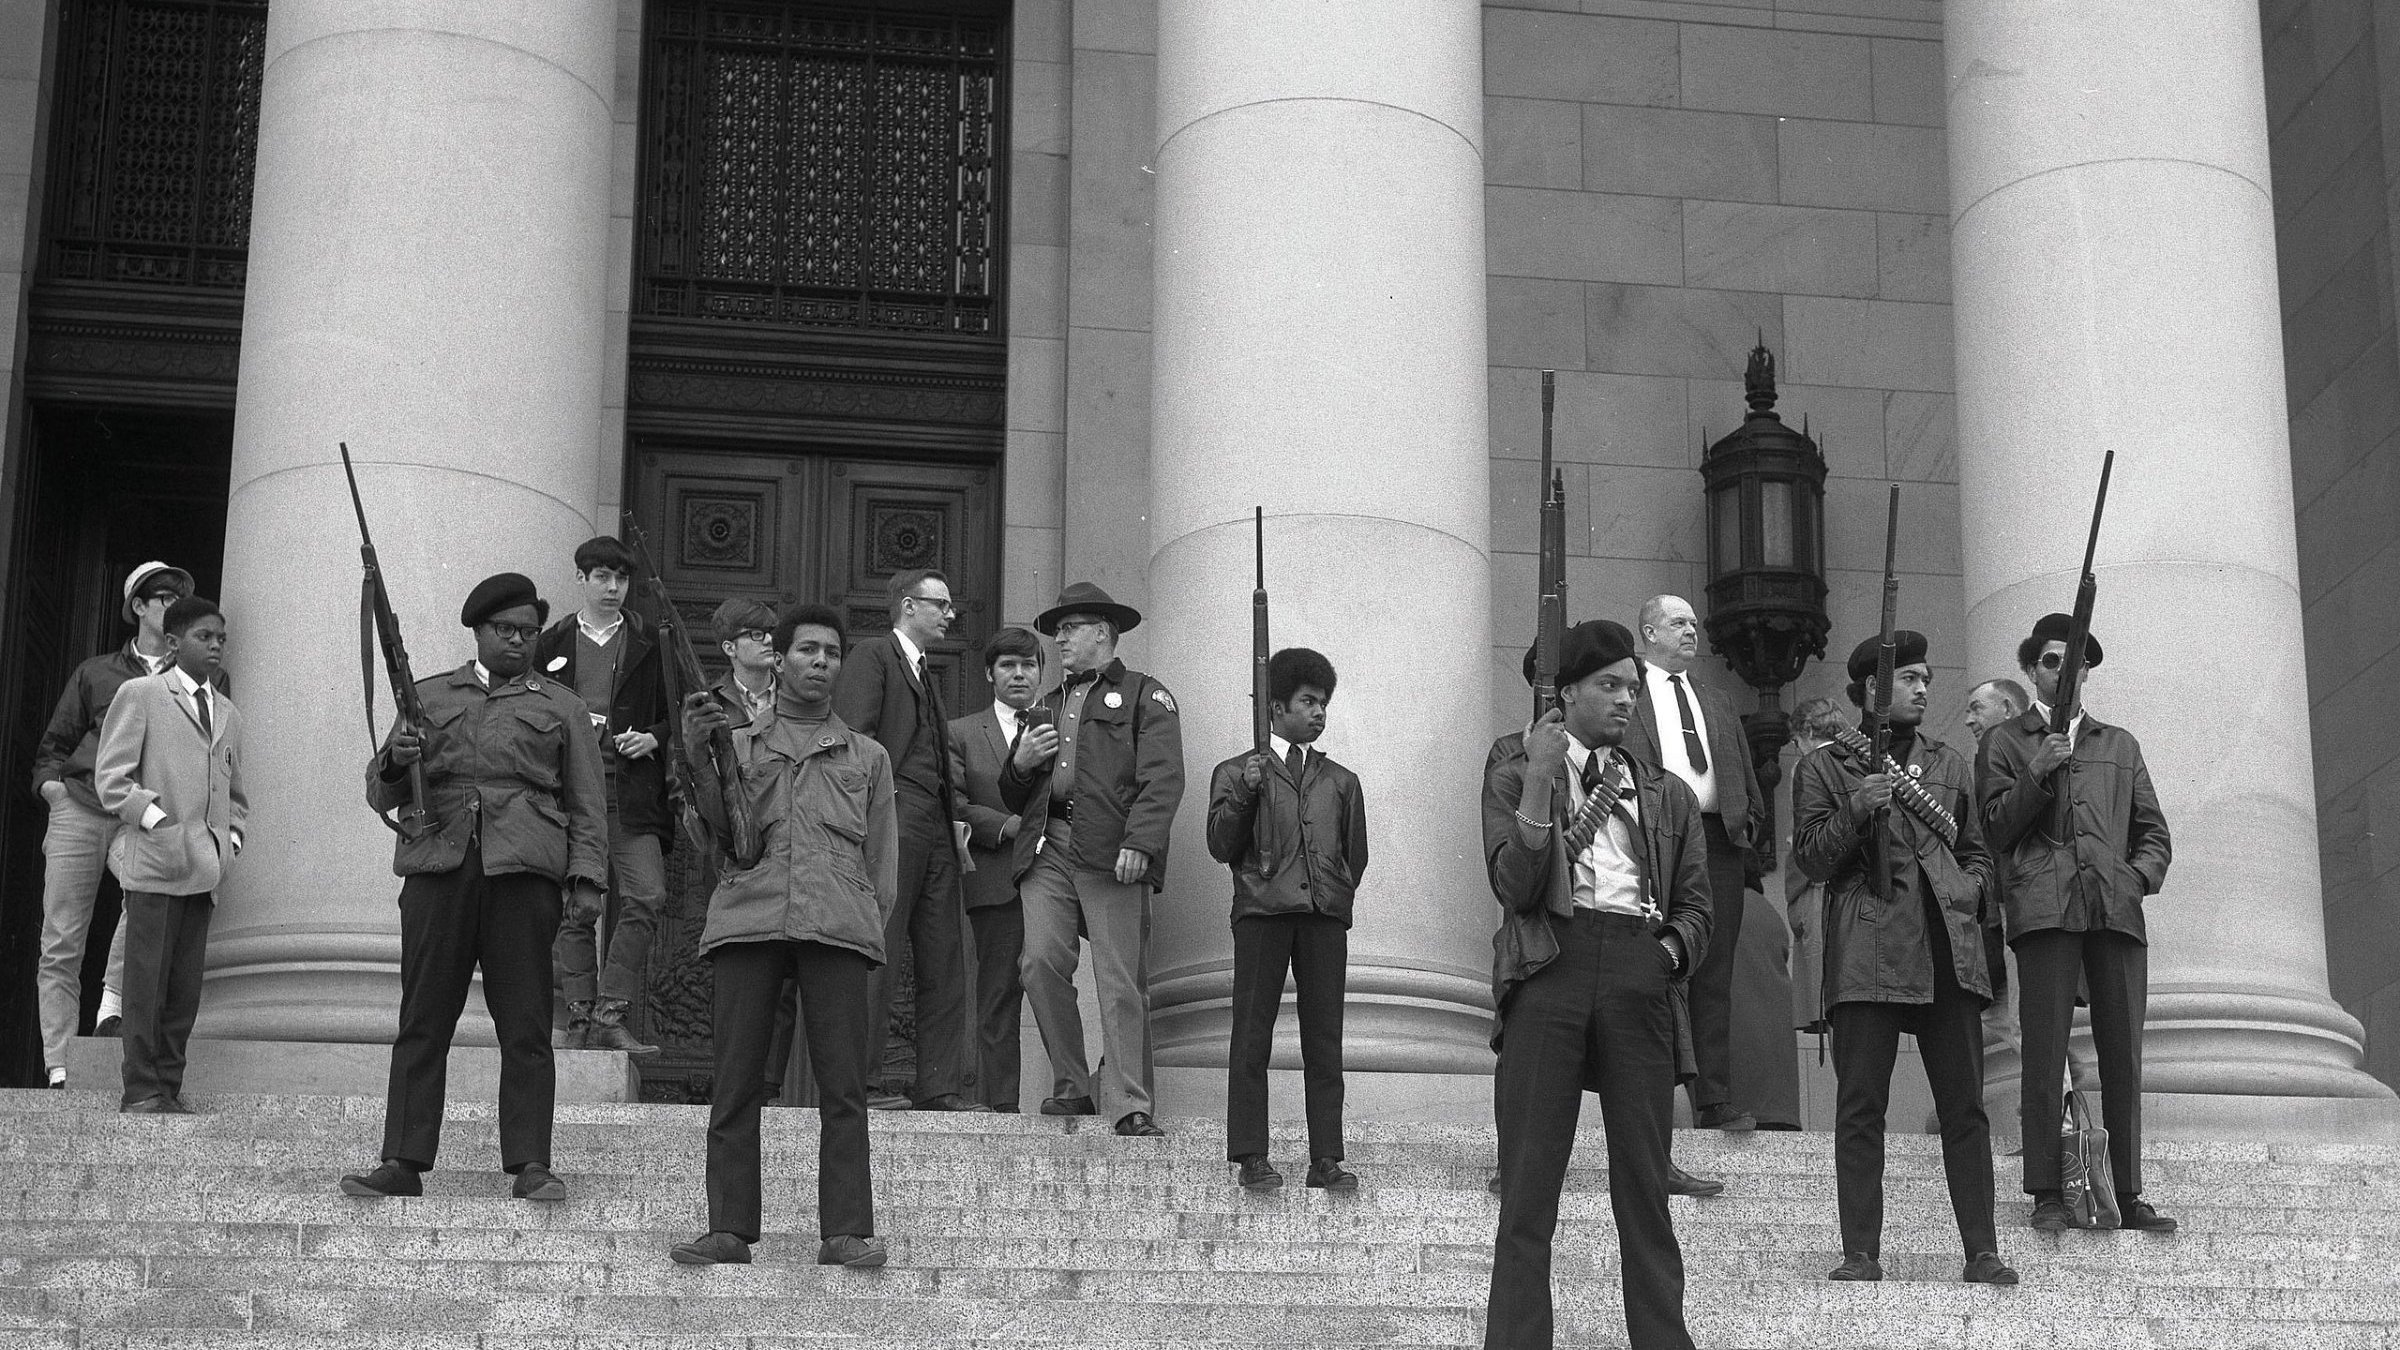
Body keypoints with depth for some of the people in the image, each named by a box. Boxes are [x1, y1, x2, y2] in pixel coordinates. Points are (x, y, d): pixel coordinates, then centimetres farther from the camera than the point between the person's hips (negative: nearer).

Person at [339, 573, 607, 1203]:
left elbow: (586, 803, 12)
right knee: (422, 1022, -1)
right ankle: (404, 1164, 2)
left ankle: (529, 1166, -1)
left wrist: (587, 878, 0)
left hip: (523, 869, -1)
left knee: (525, 1026, -3)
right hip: (437, 866, 1)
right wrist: (397, 761, -5)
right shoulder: (429, 696, 20)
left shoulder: (560, 706, 17)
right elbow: (379, 792, 18)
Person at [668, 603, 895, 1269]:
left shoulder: (867, 756, 24)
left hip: (837, 925, 0)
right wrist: (697, 754, -11)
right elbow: (717, 825, 4)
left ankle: (847, 1232, -8)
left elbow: (883, 860, 21)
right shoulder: (738, 742, 21)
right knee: (736, 1083, -5)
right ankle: (730, 1230, -2)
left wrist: (869, 930, 7)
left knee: (843, 1085, -7)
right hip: (748, 915, 0)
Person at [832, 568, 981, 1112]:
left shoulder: (926, 676, 28)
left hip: (935, 828, 9)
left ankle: (940, 1085, 6)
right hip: (894, 820, -9)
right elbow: (854, 736, -9)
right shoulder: (872, 655, 1)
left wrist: (957, 818, 14)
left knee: (945, 960, 5)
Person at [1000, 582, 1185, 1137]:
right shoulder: (1049, 705, 29)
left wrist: (1139, 843, -19)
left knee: (1122, 983, -9)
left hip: (1112, 851, -5)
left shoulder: (1145, 696, 11)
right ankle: (1070, 1087, 3)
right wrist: (1021, 764, 10)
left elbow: (1164, 778, -5)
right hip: (1048, 846, 5)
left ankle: (1129, 1106, -8)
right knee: (1041, 961, -10)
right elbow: (1013, 799, 33)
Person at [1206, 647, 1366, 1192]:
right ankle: (1251, 1157, 1)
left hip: (1325, 916, 3)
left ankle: (1326, 1159, 4)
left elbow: (1356, 855, 24)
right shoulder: (1235, 772, 10)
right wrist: (1244, 795, -10)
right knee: (1252, 1036, -3)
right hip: (1262, 912, -3)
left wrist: (1338, 894, 13)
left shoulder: (1340, 781, 19)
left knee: (1324, 1039, 1)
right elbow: (1220, 846, 1)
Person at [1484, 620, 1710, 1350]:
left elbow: (1695, 904, 19)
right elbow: (1514, 884, -4)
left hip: (1638, 979, 3)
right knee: (1529, 1181, -4)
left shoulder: (1667, 795, 20)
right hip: (1549, 968, -2)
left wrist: (1668, 950, -1)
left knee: (1644, 1179, 1)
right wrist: (1541, 779, -9)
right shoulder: (1514, 775, 11)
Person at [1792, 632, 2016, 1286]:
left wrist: (1969, 889, 6)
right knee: (1860, 1105, -4)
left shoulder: (1950, 765, 22)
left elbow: (1976, 852, 27)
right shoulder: (1823, 766, 10)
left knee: (1964, 1105, 1)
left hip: (1949, 949, 3)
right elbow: (1812, 858, 3)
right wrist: (1857, 809, -12)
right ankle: (1861, 1252, -1)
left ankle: (1982, 1251, 3)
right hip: (1867, 951, -3)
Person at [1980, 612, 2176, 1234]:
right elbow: (1993, 830, 8)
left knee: (2123, 1054, -2)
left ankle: (2128, 1194, 2)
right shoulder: (2004, 742, 17)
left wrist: (2139, 876, 4)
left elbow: (2154, 832, 24)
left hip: (2117, 908, 3)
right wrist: (2037, 776, -5)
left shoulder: (2119, 744, 26)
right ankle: (2047, 1195, -7)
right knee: (2045, 1053, -10)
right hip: (2044, 908, -3)